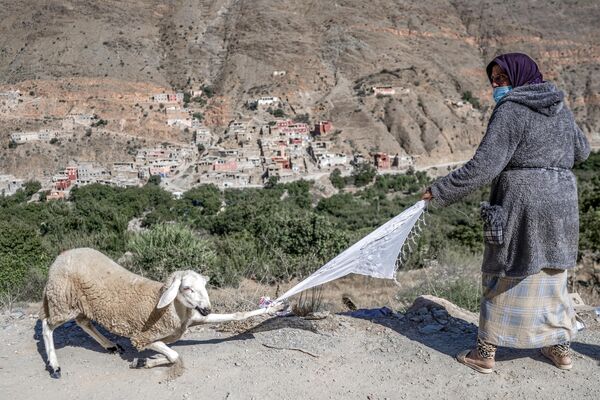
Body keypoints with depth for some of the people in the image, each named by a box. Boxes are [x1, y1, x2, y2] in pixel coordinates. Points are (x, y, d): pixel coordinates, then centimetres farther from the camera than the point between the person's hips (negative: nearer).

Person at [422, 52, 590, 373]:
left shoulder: (511, 111, -11)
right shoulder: (561, 109, 11)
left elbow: (483, 167, -19)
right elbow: (581, 151, 24)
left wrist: (440, 191, -13)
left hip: (521, 203, -7)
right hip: (562, 202, 7)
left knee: (504, 274, 4)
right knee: (552, 275, 19)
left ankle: (485, 352, 13)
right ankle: (560, 348, 28)